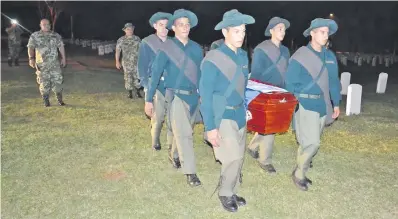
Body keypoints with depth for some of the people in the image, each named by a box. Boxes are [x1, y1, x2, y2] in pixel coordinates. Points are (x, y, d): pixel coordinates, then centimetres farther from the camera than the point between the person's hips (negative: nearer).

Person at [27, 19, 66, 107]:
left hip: (55, 63, 1)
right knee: (44, 83, 2)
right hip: (41, 64, -1)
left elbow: (61, 46, 13)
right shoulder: (34, 36, 3)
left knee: (57, 81, -1)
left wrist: (63, 58, 7)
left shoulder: (56, 35, 10)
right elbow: (30, 47, -4)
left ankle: (60, 100, 10)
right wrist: (31, 58, -18)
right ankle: (46, 102, 11)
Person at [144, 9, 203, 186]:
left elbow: (201, 73, 13)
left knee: (184, 132, 17)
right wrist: (149, 100, -7)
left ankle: (174, 155, 42)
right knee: (183, 134, -7)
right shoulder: (167, 48, -7)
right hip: (176, 96, -5)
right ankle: (190, 172, -1)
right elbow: (155, 74, -6)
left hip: (194, 96, 5)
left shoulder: (196, 48, 6)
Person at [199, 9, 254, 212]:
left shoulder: (243, 56, 3)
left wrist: (247, 109, 9)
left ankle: (232, 191, 33)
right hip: (222, 116, -6)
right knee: (233, 157, -6)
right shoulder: (213, 59, -17)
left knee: (239, 157, 14)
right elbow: (205, 95, -16)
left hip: (240, 114, 7)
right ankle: (225, 193, 19)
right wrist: (210, 127, -17)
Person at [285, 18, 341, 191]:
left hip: (323, 105, 6)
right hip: (306, 105, -6)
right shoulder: (300, 56, -11)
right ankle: (299, 174, 11)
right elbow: (290, 83, -10)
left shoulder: (330, 57, 8)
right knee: (312, 143, -9)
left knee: (310, 142, 13)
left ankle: (301, 171, 27)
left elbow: (333, 82, 15)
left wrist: (335, 103, 14)